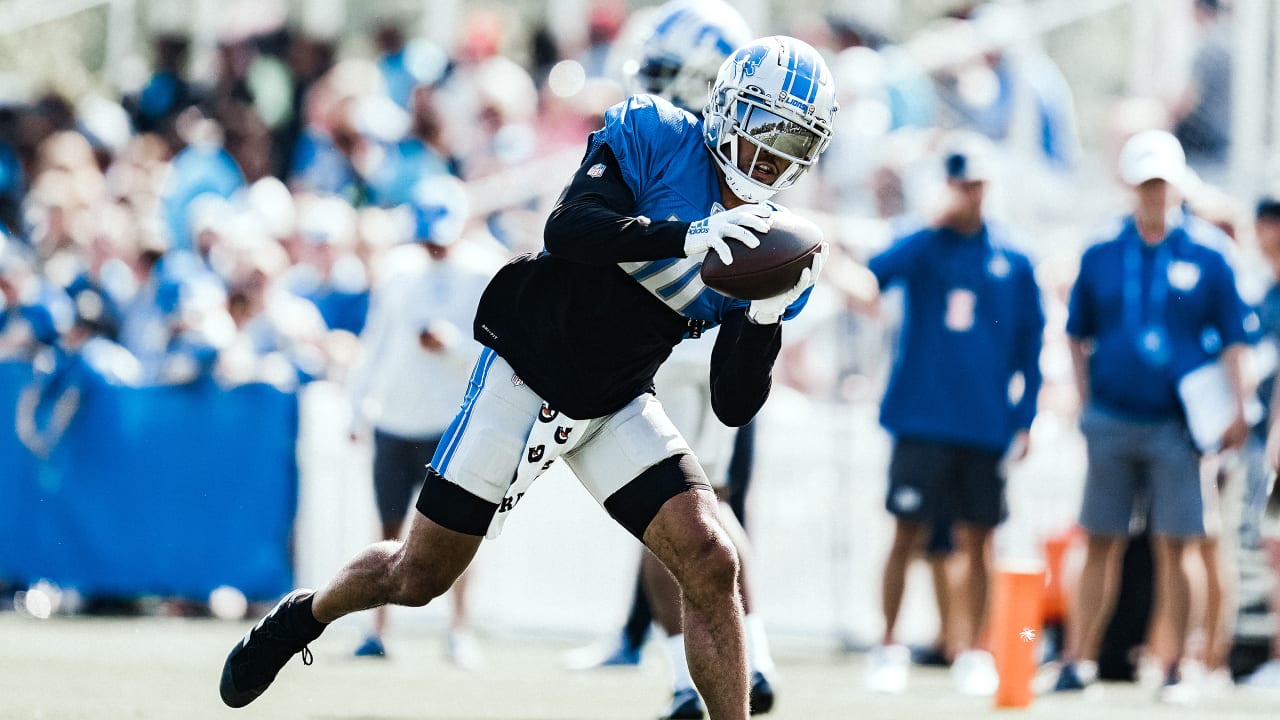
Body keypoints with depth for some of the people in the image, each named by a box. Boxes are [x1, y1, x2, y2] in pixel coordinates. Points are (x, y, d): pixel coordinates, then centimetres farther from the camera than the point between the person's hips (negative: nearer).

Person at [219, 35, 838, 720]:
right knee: (420, 576, 7)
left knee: (711, 565, -16)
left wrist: (767, 317, -24)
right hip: (524, 374, -4)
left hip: (618, 406, 4)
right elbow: (565, 230, -31)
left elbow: (734, 406, -7)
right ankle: (301, 617, 37)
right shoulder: (654, 137, -15)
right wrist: (683, 237, -42)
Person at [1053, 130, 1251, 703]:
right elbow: (1078, 335, 14)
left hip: (1177, 426, -2)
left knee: (1174, 548, -1)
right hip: (1112, 422, 2)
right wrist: (1085, 403, 6)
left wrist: (1236, 409, -5)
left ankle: (1174, 669, 5)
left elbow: (1231, 339, 3)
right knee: (1101, 546, 5)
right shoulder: (1101, 255, 6)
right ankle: (1077, 660, 8)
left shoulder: (1207, 255, 0)